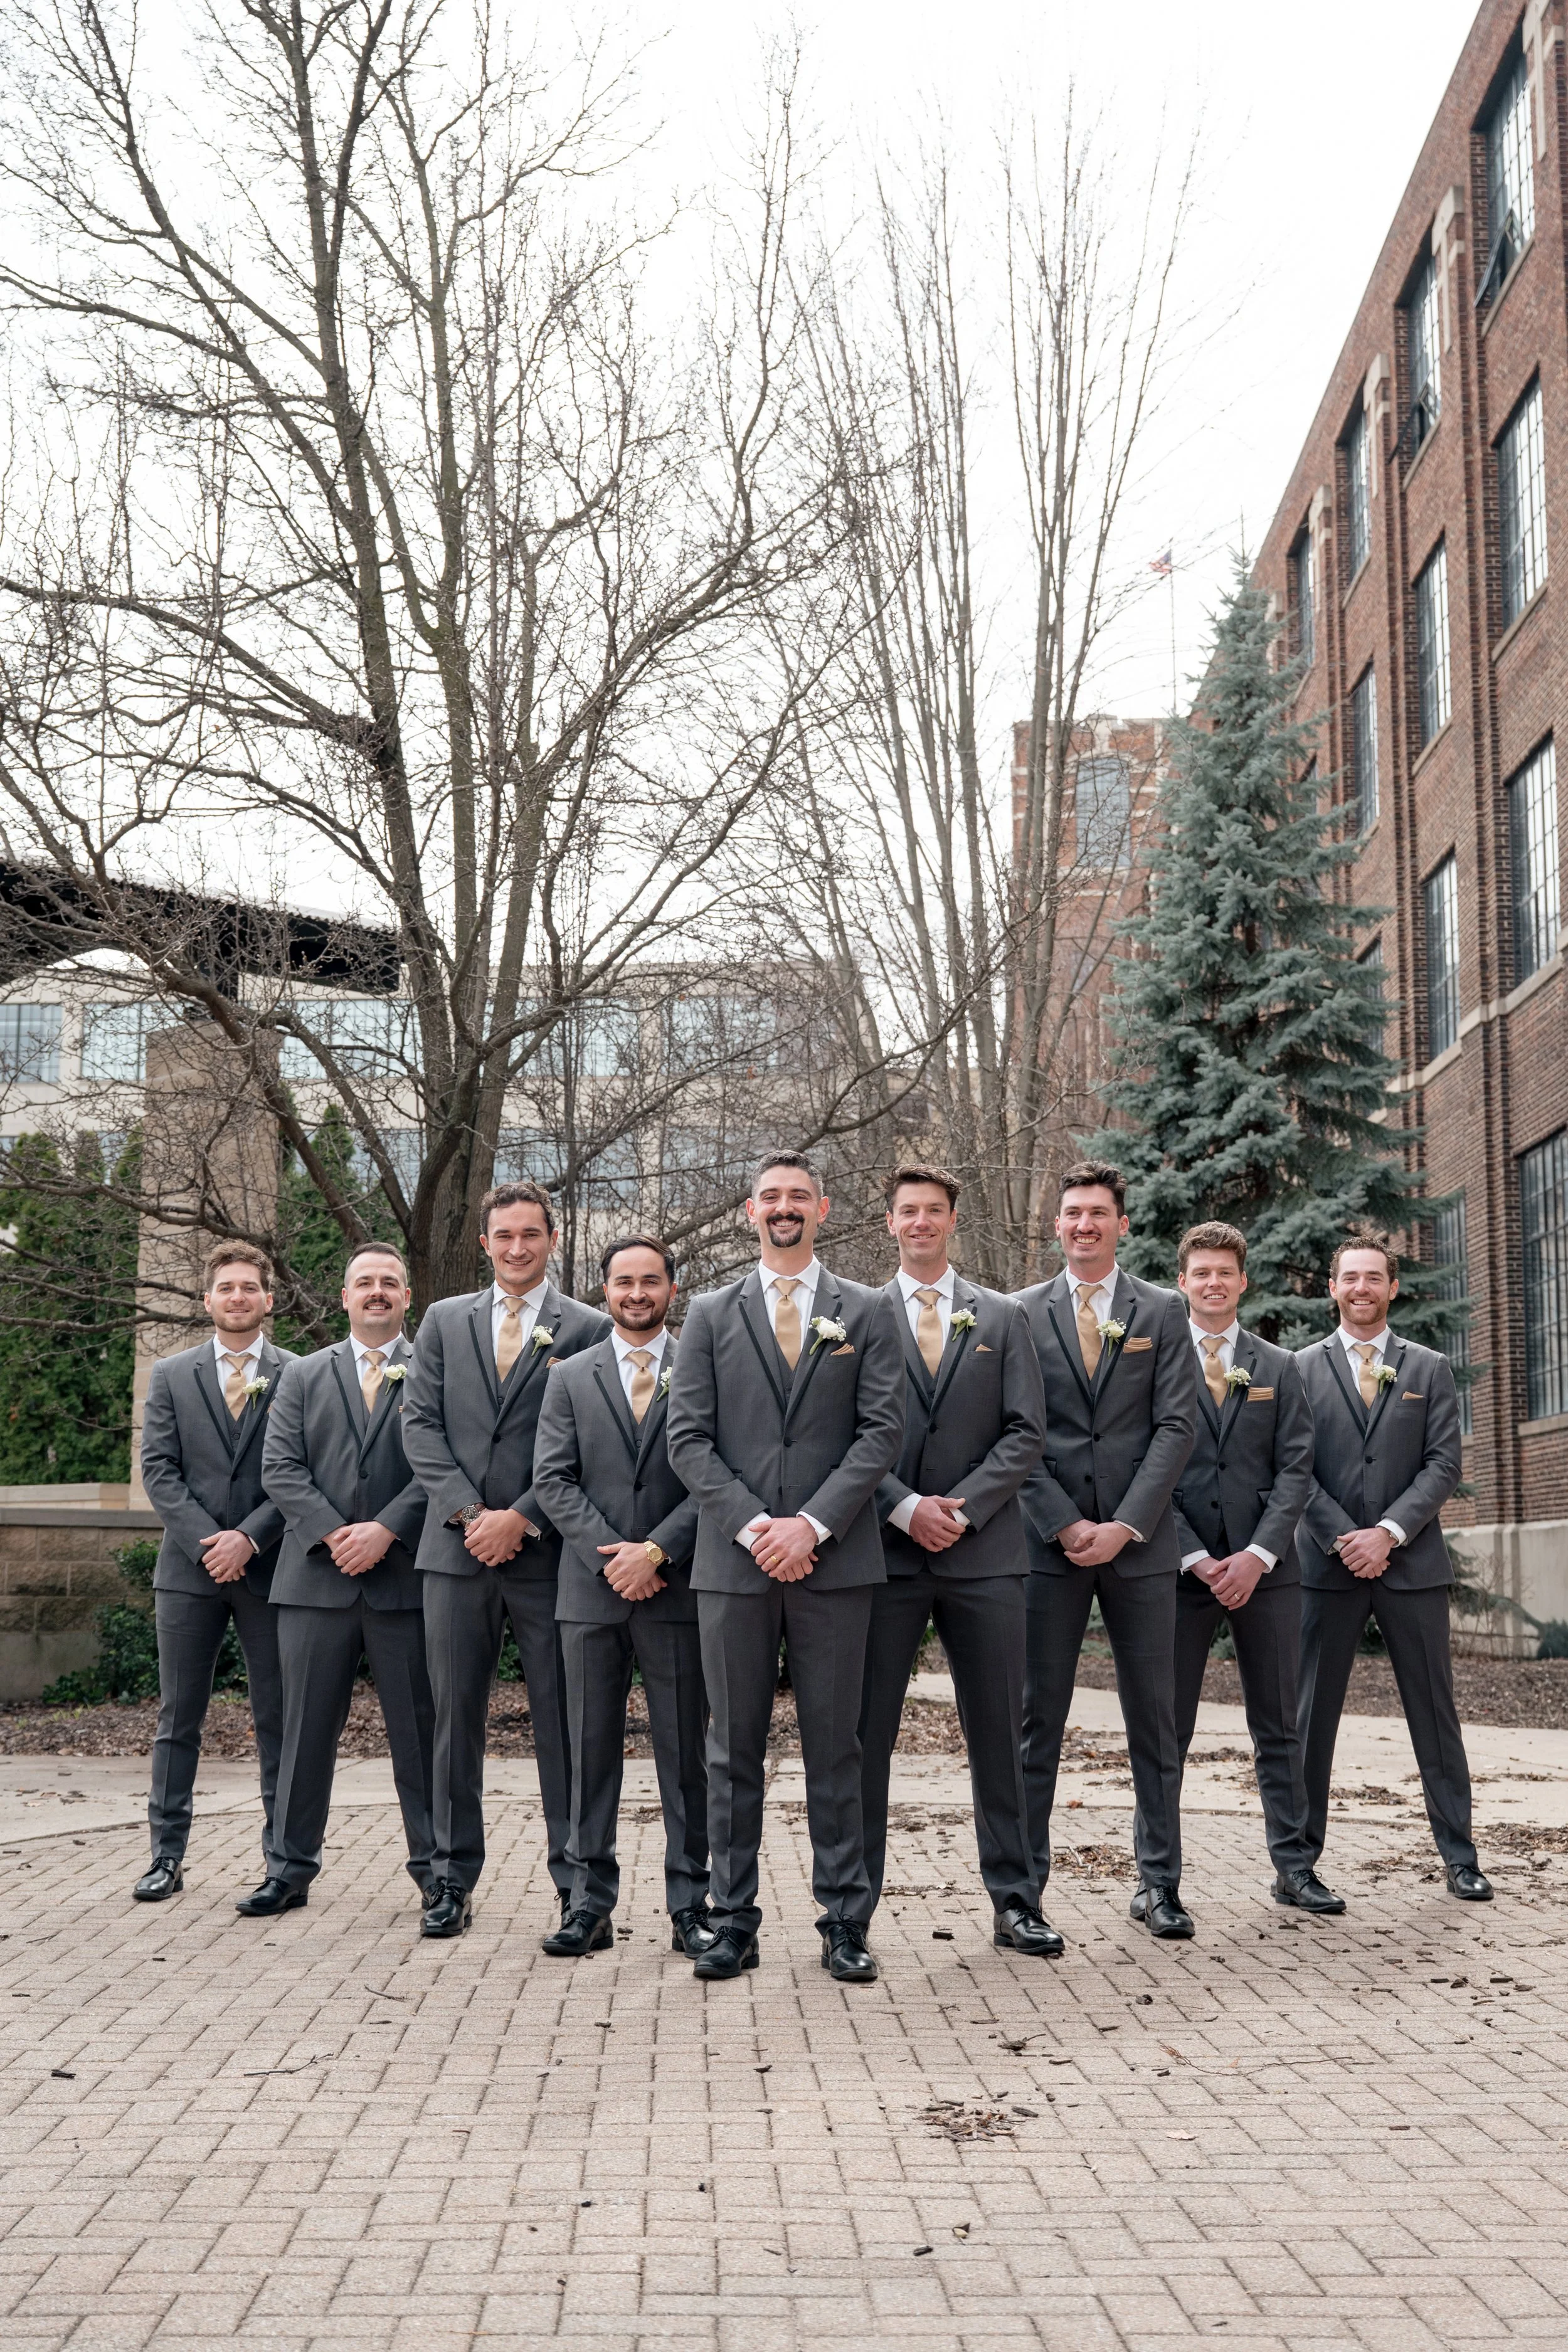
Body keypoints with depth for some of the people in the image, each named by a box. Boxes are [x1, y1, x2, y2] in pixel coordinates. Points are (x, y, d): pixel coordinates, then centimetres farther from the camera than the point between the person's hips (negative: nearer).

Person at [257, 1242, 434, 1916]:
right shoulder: (303, 1375, 13)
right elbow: (280, 1467, 3)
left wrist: (385, 1530, -16)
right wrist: (333, 1534, -10)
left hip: (405, 1578, -2)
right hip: (317, 1578, 2)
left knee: (419, 1731, 4)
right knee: (306, 1729, 7)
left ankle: (433, 1866, 14)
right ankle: (293, 1867, 17)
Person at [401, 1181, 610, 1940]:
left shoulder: (589, 1329, 3)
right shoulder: (444, 1321, 13)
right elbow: (420, 1425, 5)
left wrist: (521, 1518, -12)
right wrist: (470, 1512, -8)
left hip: (548, 1552, -2)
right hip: (457, 1547, 3)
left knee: (563, 1720, 2)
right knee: (455, 1715, 7)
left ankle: (575, 1880, 12)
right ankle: (454, 1878, 17)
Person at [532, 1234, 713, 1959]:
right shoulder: (570, 1378, 10)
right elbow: (553, 1480, 3)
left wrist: (657, 1550, -13)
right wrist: (612, 1555, -9)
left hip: (676, 1588, -2)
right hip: (591, 1591, 2)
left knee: (685, 1752, 3)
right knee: (591, 1750, 6)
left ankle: (689, 1905, 11)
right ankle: (590, 1905, 13)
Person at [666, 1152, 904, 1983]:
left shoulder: (867, 1313, 8)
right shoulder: (710, 1316, 10)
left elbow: (882, 1431, -1)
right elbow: (688, 1439, 3)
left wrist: (813, 1524, -12)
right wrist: (752, 1526, -10)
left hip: (834, 1559, -1)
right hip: (733, 1564, 1)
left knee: (834, 1746, 4)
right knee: (734, 1749, 6)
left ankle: (844, 1922, 12)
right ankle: (734, 1921, 14)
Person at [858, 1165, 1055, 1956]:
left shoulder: (1003, 1318, 10)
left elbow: (1026, 1433, 3)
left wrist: (961, 1508, -9)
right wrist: (905, 1507, -12)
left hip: (983, 1553, 1)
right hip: (886, 1553, -1)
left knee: (999, 1734, 7)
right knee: (865, 1734, 2)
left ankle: (1015, 1902, 17)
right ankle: (853, 1906, 11)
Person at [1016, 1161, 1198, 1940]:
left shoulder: (1163, 1312, 8)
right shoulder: (1023, 1314, 6)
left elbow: (1176, 1426, 0)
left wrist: (1125, 1525, -9)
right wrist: (1066, 1524, -8)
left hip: (1140, 1541, 1)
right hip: (1049, 1540, 0)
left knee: (1154, 1718, 6)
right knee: (1038, 1719, 2)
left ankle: (1160, 1882, 15)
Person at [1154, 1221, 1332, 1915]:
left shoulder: (1279, 1368, 10)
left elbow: (1295, 1467, 3)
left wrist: (1256, 1556, -9)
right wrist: (1197, 1559, -11)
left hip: (1264, 1568, 2)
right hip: (1180, 1566, -2)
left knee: (1279, 1727, 8)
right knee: (1167, 1728, 1)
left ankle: (1293, 1868, 16)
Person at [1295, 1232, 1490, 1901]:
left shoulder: (1430, 1369, 8)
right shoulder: (1302, 1368, 6)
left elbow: (1445, 1463, 0)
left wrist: (1389, 1532, -12)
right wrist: (1343, 1537, -11)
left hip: (1413, 1563, 1)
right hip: (1327, 1564, 0)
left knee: (1434, 1711, 5)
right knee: (1312, 1712, 3)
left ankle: (1459, 1855, 12)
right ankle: (1301, 1852, 11)